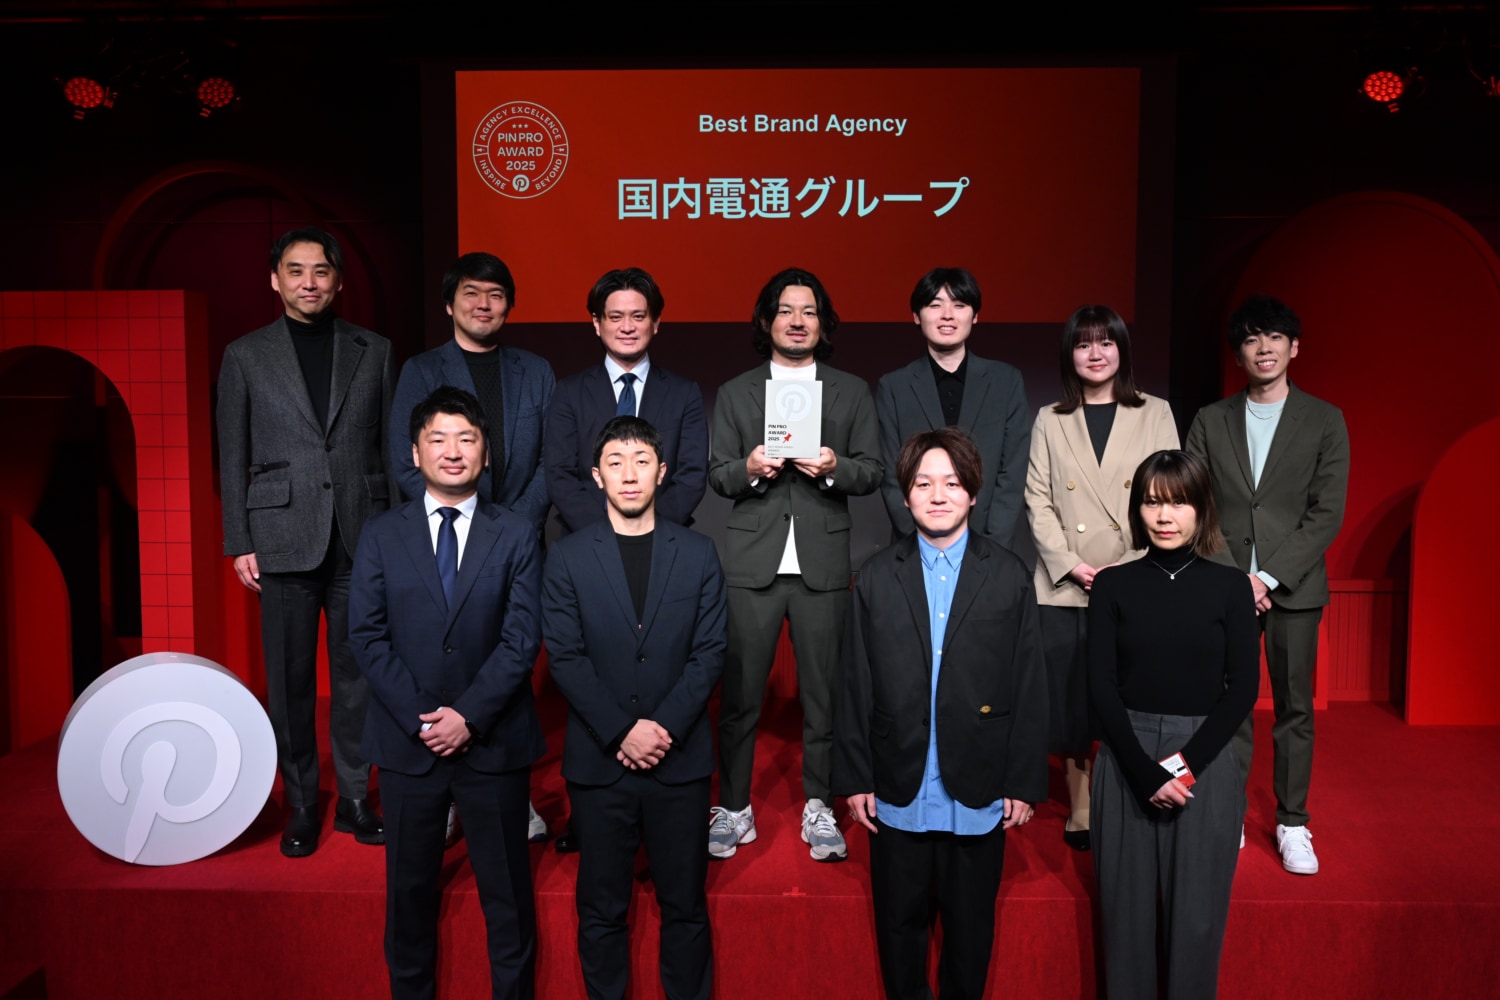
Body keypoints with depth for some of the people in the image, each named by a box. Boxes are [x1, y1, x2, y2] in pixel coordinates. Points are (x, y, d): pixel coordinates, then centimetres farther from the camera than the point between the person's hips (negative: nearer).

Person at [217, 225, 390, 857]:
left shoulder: (374, 351, 8)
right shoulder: (245, 355, 7)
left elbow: (390, 447, 7)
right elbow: (232, 457, 7)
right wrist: (239, 544, 1)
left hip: (360, 538, 1)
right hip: (283, 539, 0)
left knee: (356, 674, 6)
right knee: (290, 680, 6)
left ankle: (355, 799, 20)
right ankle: (300, 806, 20)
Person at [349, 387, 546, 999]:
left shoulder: (516, 536, 0)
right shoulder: (381, 536, 4)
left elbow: (521, 638, -6)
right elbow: (367, 635, -2)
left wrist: (469, 714, -15)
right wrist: (420, 718, -11)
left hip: (493, 741, -1)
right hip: (407, 741, 1)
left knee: (507, 891, 9)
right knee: (409, 889, 15)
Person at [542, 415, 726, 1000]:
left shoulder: (698, 554, 3)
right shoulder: (568, 558, 1)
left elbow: (709, 653, -1)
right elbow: (565, 658, -5)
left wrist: (664, 726, -12)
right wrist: (622, 731, -13)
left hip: (680, 759, 1)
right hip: (598, 760, 0)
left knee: (685, 905, 11)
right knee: (601, 910, 11)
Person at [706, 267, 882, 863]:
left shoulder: (852, 392, 12)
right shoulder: (735, 393, 12)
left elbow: (873, 471, 7)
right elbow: (716, 474, 8)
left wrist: (835, 467, -13)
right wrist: (749, 469, -13)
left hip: (822, 563, 0)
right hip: (752, 561, 0)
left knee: (821, 690, 5)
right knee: (740, 691, 1)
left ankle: (819, 808, 19)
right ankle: (734, 807, 15)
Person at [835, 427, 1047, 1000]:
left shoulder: (1008, 576, -2)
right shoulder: (876, 578, 1)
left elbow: (1029, 687, -2)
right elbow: (855, 687, 1)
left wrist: (1024, 782, -4)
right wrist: (854, 778, -1)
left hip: (978, 793, 0)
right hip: (898, 793, 1)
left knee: (971, 926, 15)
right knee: (899, 923, 15)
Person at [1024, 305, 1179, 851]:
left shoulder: (1155, 414, 8)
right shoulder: (1050, 421, 10)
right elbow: (1037, 500, 4)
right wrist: (1071, 564, -9)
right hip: (1064, 585, 1)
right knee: (1069, 697, 3)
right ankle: (1080, 808, 16)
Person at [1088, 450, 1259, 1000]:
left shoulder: (1229, 586, 1)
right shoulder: (1112, 584, 0)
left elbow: (1243, 687, -2)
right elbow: (1102, 686, -3)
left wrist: (1187, 762, -12)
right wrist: (1147, 770, -12)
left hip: (1205, 761, 0)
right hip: (1127, 760, 0)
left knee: (1196, 909, 7)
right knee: (1127, 907, 8)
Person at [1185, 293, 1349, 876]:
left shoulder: (1325, 421, 4)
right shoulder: (1210, 421, 7)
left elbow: (1327, 514, -3)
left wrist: (1270, 576, -12)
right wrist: (1234, 577, -9)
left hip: (1294, 587, 0)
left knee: (1295, 708, 6)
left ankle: (1292, 823, 19)